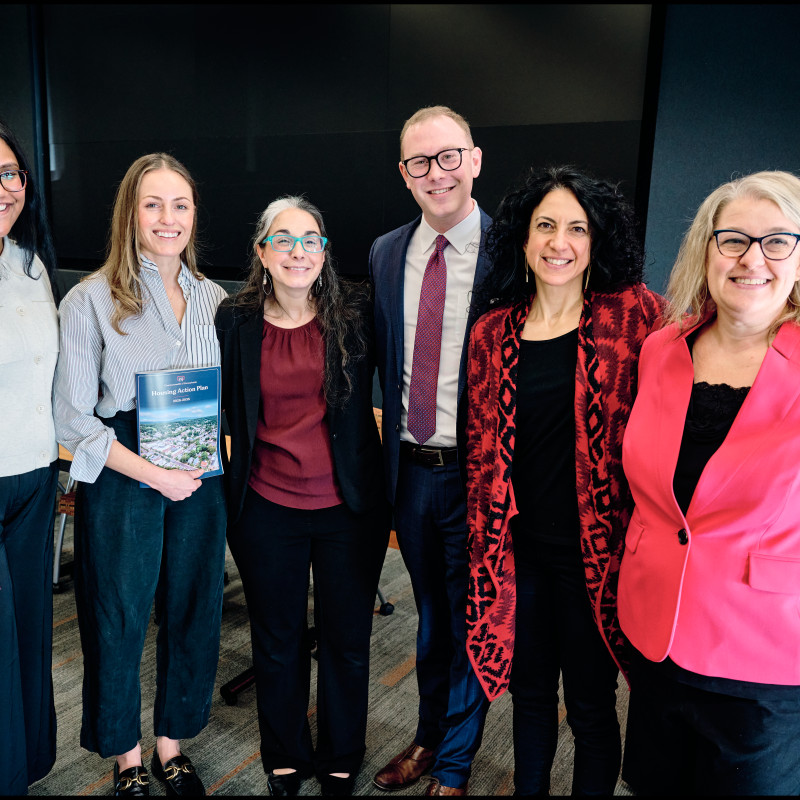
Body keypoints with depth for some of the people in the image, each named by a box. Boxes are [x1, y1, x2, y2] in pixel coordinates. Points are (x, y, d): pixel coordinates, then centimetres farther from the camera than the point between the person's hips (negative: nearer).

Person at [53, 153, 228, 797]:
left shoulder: (214, 300, 6)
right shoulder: (91, 300, -7)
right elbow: (73, 418, -9)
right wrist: (154, 474, -16)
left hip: (200, 480, 4)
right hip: (120, 480, -3)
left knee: (193, 611, 12)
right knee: (120, 618, 10)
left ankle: (172, 745, 36)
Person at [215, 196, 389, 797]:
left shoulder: (355, 314, -6)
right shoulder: (235, 321, -2)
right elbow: (223, 410, 7)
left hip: (348, 509, -1)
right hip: (267, 511, 1)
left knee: (347, 641, 15)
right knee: (277, 644, 17)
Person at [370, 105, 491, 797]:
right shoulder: (385, 254, 5)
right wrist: (396, 434, 8)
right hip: (411, 468, 5)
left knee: (470, 618, 12)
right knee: (430, 611, 22)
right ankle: (428, 738, 44)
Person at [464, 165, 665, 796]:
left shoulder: (633, 313, -6)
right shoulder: (493, 332, 2)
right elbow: (482, 451, 6)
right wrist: (483, 548, 6)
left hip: (597, 551, -3)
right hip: (518, 549, 3)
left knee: (590, 705, 13)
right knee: (529, 692, 21)